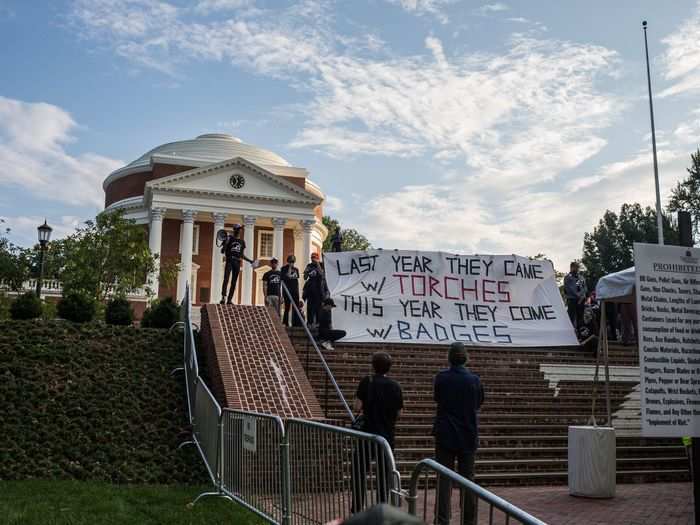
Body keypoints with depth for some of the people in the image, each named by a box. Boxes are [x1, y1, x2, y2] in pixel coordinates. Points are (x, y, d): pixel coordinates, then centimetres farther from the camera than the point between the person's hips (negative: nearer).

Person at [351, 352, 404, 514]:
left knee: (359, 471, 10)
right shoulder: (395, 386, 0)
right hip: (387, 435, 3)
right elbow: (399, 413, 5)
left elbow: (357, 407, -12)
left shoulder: (367, 382, -9)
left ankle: (357, 509, 11)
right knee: (384, 473, 11)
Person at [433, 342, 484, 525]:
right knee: (467, 479, 11)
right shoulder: (475, 379, -7)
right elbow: (479, 403, 7)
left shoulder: (441, 378, -9)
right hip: (468, 436, 1)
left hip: (445, 436, -1)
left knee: (444, 479, 3)